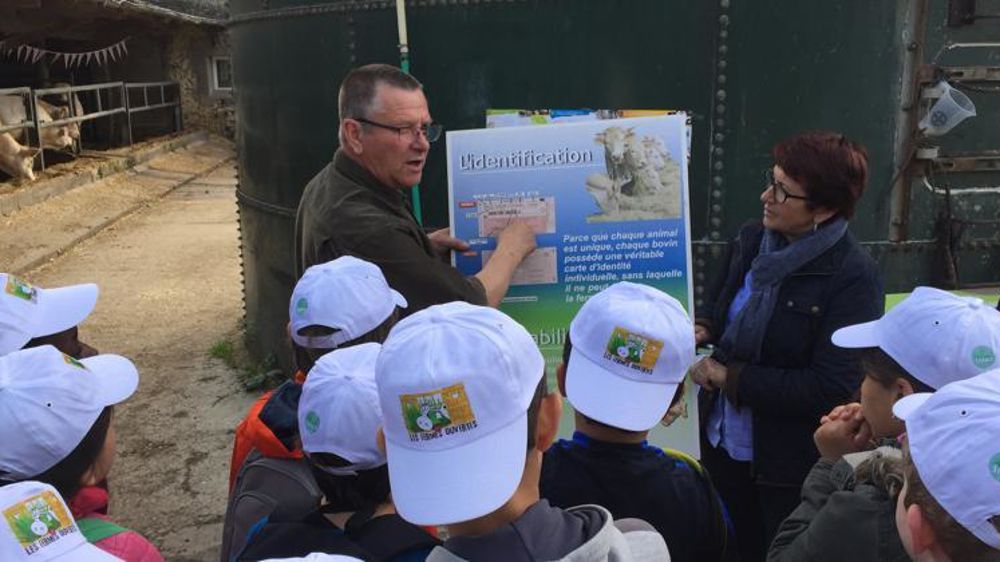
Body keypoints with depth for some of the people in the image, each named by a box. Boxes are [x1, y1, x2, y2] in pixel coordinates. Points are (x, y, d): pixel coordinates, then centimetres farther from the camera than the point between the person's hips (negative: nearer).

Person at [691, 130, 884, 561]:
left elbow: (832, 389, -25)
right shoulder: (751, 241, -3)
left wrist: (730, 377, -21)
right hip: (721, 445, 6)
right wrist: (701, 328, -8)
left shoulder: (853, 278, -22)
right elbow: (717, 304, 16)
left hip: (793, 469, -6)